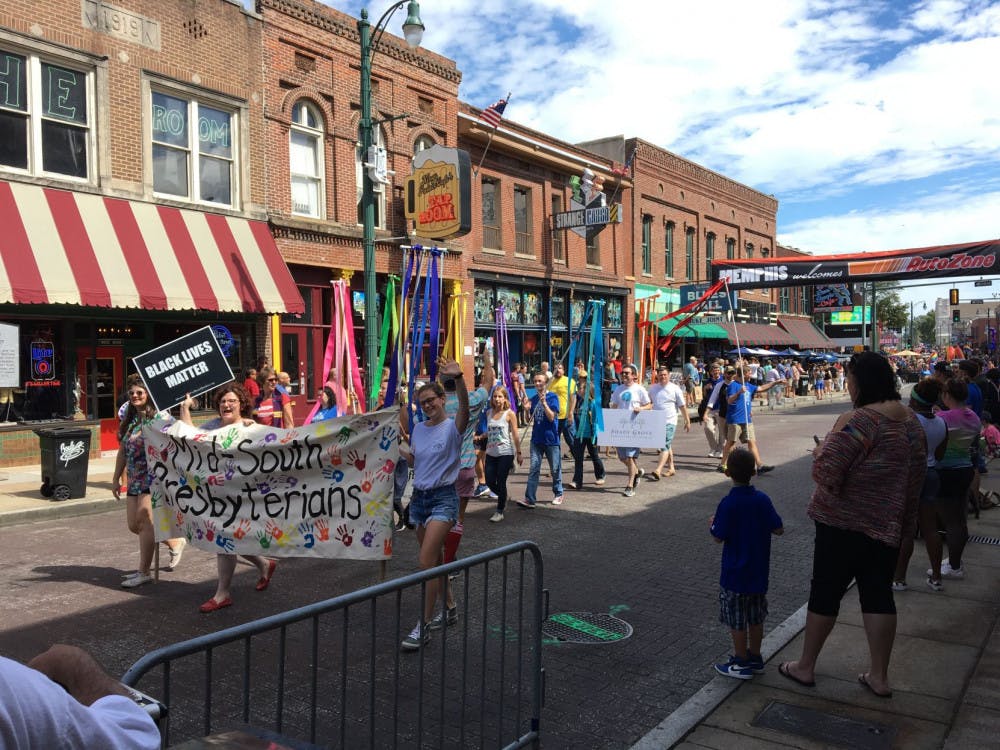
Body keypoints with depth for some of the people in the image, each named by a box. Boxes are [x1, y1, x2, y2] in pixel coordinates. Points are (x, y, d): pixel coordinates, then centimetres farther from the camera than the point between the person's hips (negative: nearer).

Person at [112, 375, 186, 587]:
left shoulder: (159, 417, -8)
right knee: (133, 525, 10)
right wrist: (116, 478, 19)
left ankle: (144, 572, 3)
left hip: (154, 476, -8)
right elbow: (123, 451, 18)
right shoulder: (128, 420, 14)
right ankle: (175, 542, 30)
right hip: (134, 479, 8)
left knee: (144, 522, -8)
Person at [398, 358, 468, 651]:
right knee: (435, 559, 16)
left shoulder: (453, 427, -10)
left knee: (426, 560, -15)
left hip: (443, 498, -7)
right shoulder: (418, 428, 9)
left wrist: (458, 378, -49)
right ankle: (449, 609, 34)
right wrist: (406, 455, -2)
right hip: (419, 497, 7)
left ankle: (423, 627, -8)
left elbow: (465, 407, -32)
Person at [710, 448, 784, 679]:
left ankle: (741, 663, 17)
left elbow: (719, 537, -16)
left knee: (737, 621, 8)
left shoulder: (728, 504, -20)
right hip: (759, 573, 5)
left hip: (735, 575, -5)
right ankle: (755, 658, 30)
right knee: (756, 617, 19)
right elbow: (779, 530, -2)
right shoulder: (762, 499, -6)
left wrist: (711, 524, 4)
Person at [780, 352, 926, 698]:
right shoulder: (912, 421, 5)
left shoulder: (858, 421, -22)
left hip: (844, 523, -7)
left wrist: (822, 446, -5)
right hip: (889, 524, 7)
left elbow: (825, 471, -26)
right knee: (878, 593, 14)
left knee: (825, 591, 6)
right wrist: (906, 519, 22)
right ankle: (879, 676, 20)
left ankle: (805, 667, 20)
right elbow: (916, 475, 13)